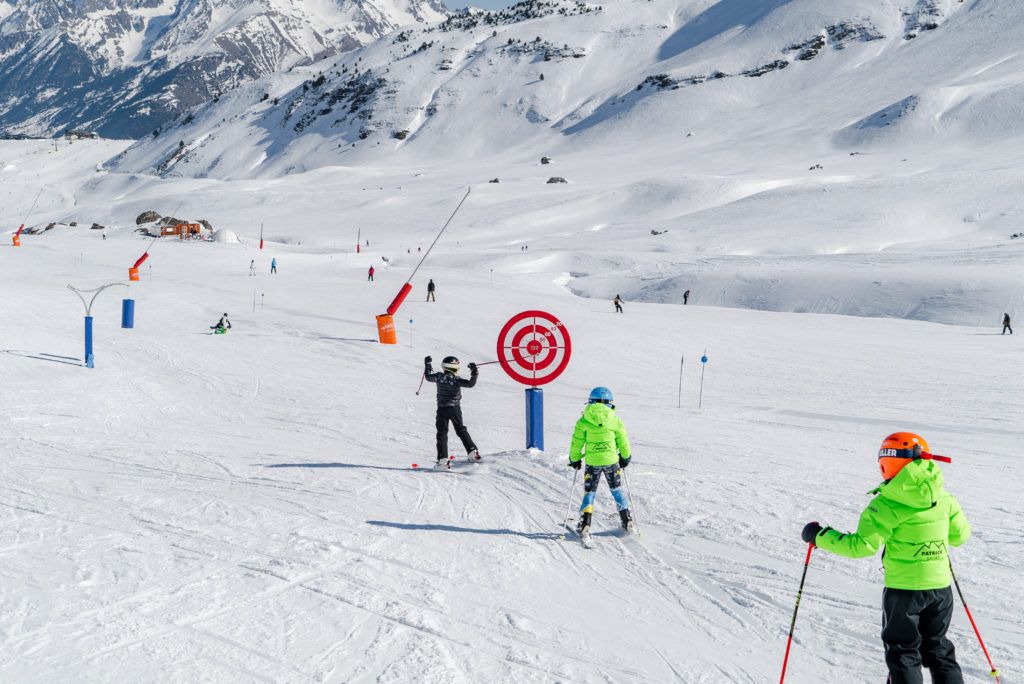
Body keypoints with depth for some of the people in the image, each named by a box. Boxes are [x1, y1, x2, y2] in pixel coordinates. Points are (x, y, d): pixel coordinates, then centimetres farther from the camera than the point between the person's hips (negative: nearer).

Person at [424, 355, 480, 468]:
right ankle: (472, 452, 13)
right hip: (455, 409, 0)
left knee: (442, 433, 1)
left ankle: (442, 459, -9)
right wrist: (474, 373, -8)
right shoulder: (456, 379, -12)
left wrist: (427, 365, 26)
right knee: (461, 430, 16)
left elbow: (428, 377, 13)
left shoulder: (439, 377, -5)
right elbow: (470, 383, -20)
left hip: (442, 409, 0)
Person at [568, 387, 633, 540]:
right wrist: (625, 458, 21)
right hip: (612, 461, 1)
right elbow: (623, 441, 5)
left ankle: (585, 526, -2)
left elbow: (576, 443, -2)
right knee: (617, 490, 18)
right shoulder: (615, 420, -3)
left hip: (592, 462, -1)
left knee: (589, 493, 8)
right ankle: (627, 522, 22)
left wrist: (574, 459, 13)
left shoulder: (583, 421, -6)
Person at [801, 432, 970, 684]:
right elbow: (960, 535, 13)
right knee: (937, 647, 21)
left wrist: (820, 536, -9)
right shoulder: (943, 498, 1)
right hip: (940, 586, 5)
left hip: (904, 588, -5)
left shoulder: (887, 504, -16)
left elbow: (862, 545, -19)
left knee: (902, 652, 9)